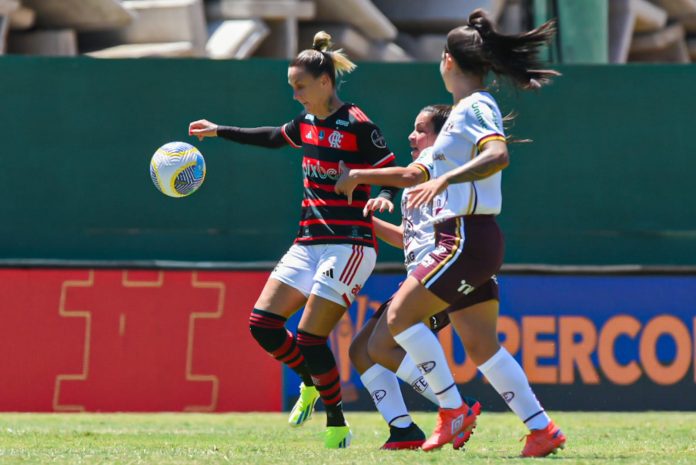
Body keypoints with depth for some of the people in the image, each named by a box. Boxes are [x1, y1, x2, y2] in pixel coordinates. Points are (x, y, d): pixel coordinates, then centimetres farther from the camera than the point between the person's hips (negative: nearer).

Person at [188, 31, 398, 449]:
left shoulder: (357, 126, -12)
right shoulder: (308, 125, 11)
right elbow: (273, 138, 31)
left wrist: (385, 197, -32)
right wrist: (220, 131, 38)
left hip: (348, 245, -8)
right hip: (309, 244, 8)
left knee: (310, 337, -13)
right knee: (263, 324, 0)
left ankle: (338, 426, 3)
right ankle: (311, 384, 24)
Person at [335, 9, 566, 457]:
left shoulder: (476, 107, -9)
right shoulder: (464, 111, 20)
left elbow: (498, 155, -30)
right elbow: (420, 173, 31)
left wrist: (445, 180, -38)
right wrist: (360, 176, 33)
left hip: (466, 239, -9)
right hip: (469, 240, 9)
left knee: (401, 314, -9)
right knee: (481, 346, 7)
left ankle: (453, 409, -6)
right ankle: (543, 429, 4)